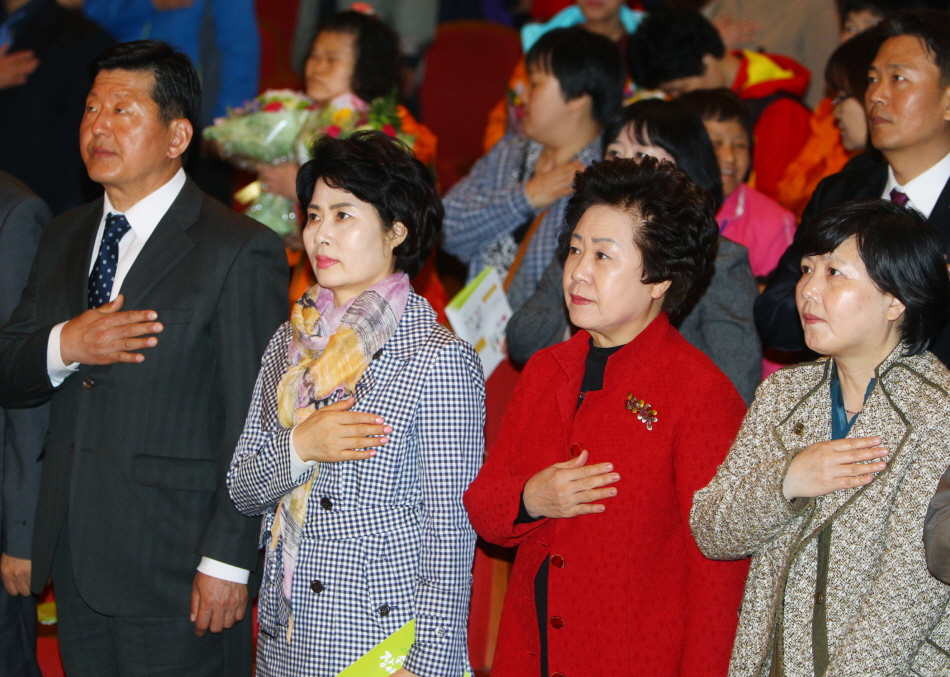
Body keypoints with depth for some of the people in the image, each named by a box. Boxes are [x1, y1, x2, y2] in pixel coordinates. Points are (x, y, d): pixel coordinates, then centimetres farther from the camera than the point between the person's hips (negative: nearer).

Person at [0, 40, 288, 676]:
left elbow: (256, 427, -13)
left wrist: (228, 562, -16)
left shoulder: (241, 252, -10)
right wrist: (64, 348, -11)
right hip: (76, 562, 6)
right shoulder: (64, 238, 12)